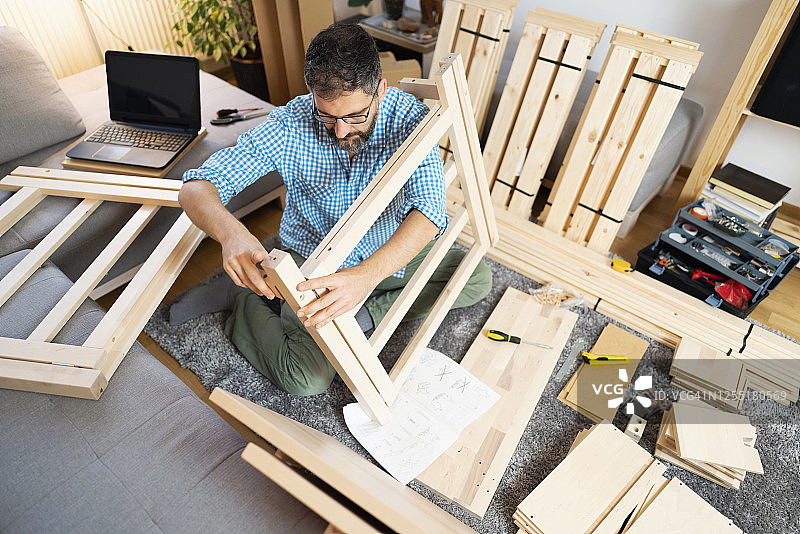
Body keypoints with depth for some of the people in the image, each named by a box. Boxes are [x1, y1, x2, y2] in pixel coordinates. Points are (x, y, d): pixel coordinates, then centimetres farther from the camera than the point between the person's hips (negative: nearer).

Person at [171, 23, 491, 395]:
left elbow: (429, 210, -35)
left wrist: (367, 275, -53)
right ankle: (241, 302, 5)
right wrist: (231, 233, -48)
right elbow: (195, 188, -23)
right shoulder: (289, 125, -23)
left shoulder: (409, 118, -22)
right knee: (307, 378, -20)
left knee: (477, 279, -5)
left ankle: (362, 313, -10)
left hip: (387, 255, 4)